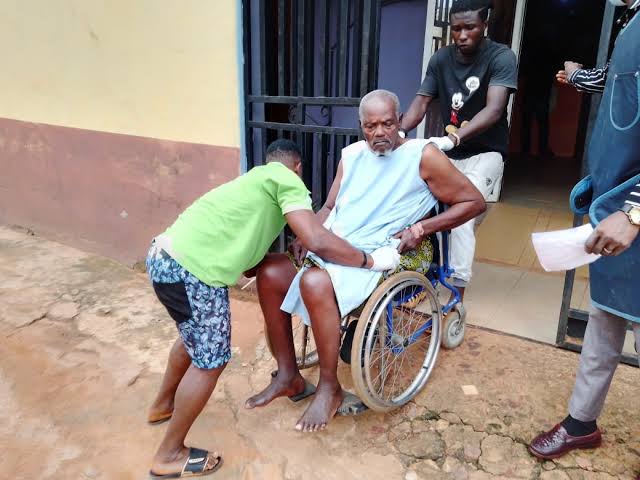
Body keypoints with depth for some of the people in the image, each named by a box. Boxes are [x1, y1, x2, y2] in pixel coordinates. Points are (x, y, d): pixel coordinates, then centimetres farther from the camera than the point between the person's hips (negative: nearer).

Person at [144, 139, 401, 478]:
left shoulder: (254, 179, 27)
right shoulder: (287, 179, 0)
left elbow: (245, 241, 32)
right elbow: (317, 241, -14)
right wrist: (371, 261, -2)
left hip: (165, 256, 10)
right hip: (191, 269, -10)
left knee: (194, 339, 31)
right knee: (210, 360, 7)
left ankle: (163, 404, 54)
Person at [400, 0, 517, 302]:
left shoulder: (501, 58, -13)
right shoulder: (441, 59, 0)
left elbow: (494, 109, -27)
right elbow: (421, 102, -9)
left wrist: (453, 137, -45)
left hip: (485, 153, -4)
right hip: (448, 152, 5)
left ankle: (457, 291, -21)